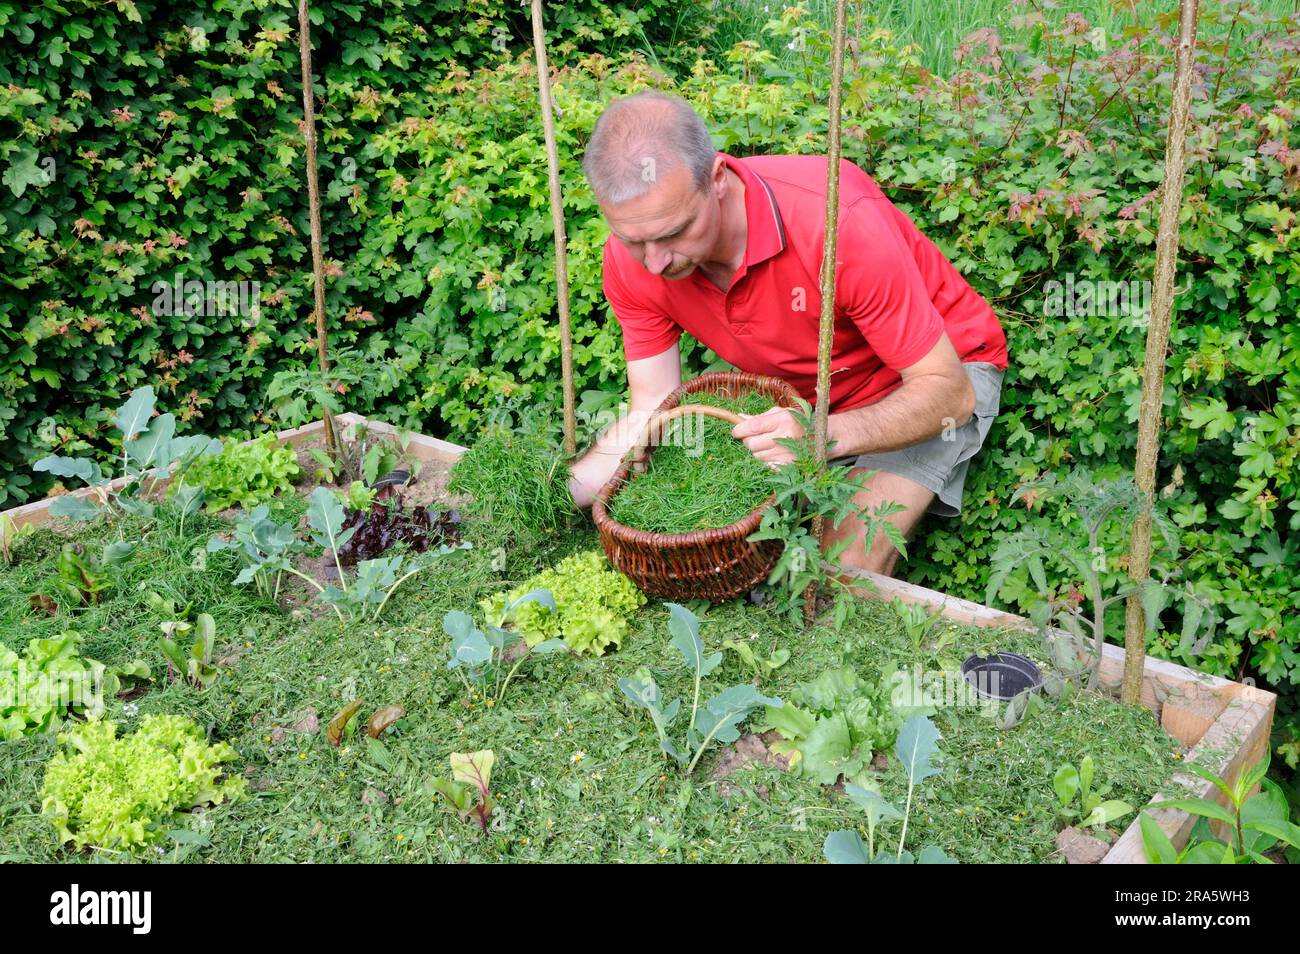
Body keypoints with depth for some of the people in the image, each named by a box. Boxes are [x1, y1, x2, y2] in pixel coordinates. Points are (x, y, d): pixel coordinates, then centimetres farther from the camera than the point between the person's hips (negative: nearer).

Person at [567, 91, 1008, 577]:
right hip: (800, 395, 5)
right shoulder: (633, 258, -21)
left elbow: (949, 392, -31)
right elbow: (653, 412, -14)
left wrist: (826, 435, -50)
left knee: (851, 560, -24)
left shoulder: (837, 217, -37)